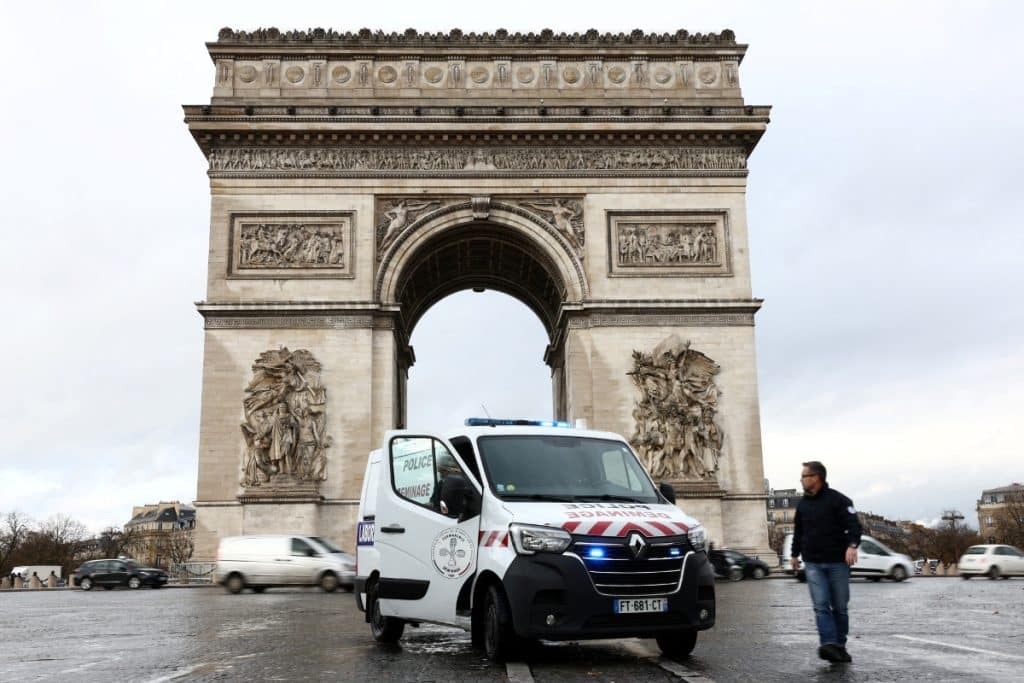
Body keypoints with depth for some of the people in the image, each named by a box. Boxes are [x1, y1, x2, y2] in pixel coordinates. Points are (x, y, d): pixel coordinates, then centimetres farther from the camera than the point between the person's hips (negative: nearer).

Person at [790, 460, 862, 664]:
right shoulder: (803, 503, 11)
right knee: (821, 605, -11)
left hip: (837, 562, -3)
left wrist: (852, 545, -33)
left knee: (840, 607, 5)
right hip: (813, 563, 4)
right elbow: (798, 531, 23)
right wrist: (795, 554, 29)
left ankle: (839, 646, 16)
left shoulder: (838, 500, -7)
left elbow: (854, 525, -16)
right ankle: (828, 644, -18)